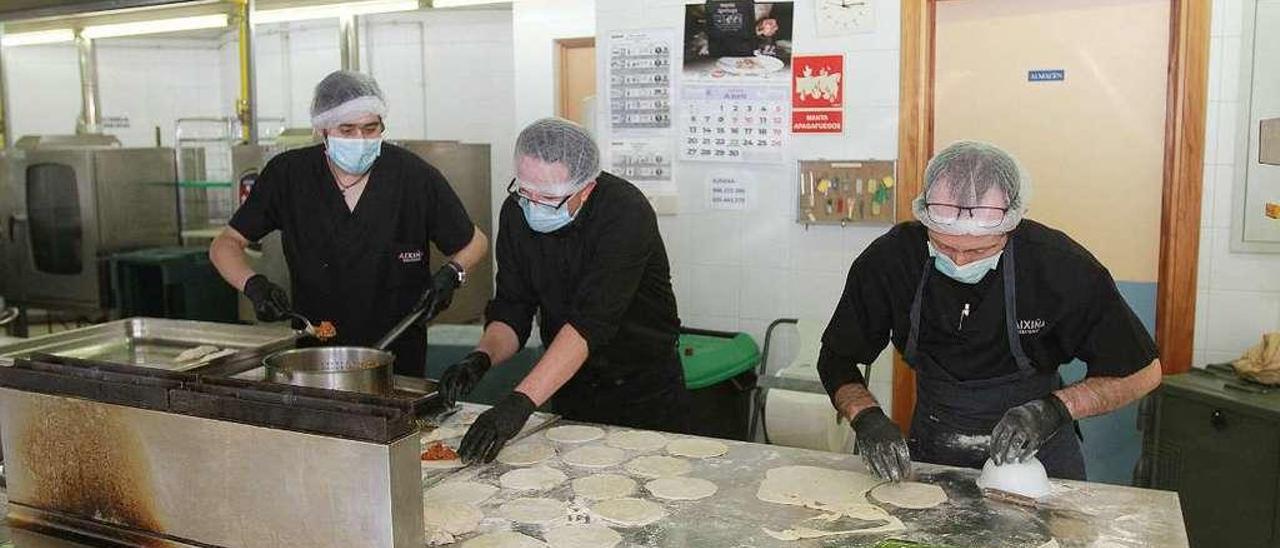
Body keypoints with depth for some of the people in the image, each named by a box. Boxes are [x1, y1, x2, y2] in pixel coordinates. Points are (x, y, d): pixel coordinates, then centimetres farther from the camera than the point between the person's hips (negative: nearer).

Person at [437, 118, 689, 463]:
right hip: (570, 390, 5)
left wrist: (521, 402, -42)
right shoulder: (517, 212, -9)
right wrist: (481, 359, -26)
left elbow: (591, 321, -36)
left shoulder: (626, 212, -28)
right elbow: (511, 309, -5)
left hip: (646, 392, -4)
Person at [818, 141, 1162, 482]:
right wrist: (867, 417, -20)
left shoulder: (1062, 267, -19)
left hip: (1036, 455, 0)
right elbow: (836, 359, -1)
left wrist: (1057, 409, -20)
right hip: (933, 453, 1)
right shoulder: (888, 259, -15)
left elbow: (1142, 372, -5)